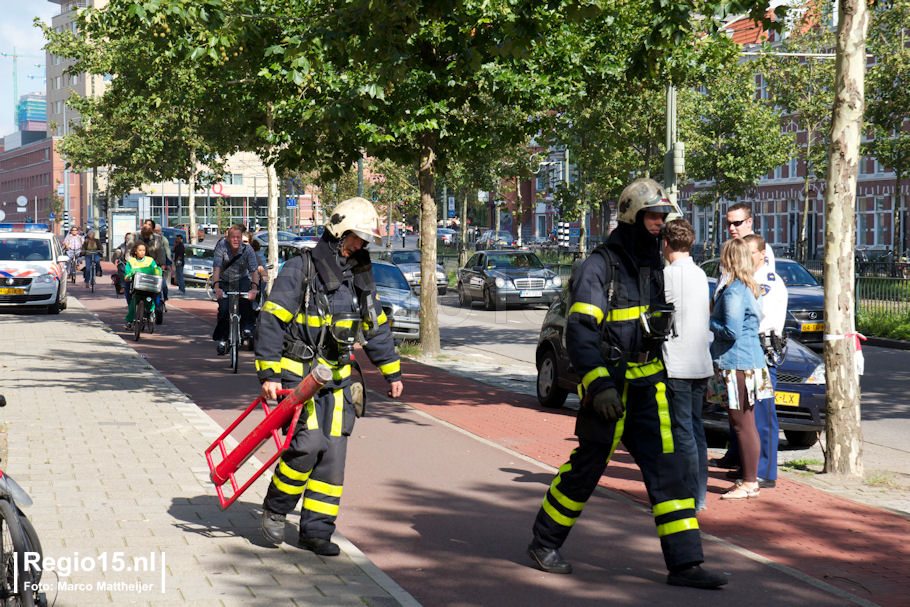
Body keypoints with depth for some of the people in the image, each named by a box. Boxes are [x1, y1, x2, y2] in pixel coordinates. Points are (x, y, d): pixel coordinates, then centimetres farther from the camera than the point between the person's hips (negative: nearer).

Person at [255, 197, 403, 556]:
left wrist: (392, 372, 22)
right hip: (298, 372, -6)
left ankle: (315, 531, 9)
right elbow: (271, 320, -10)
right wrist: (268, 373, -15)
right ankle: (275, 509, 5)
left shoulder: (359, 275, 12)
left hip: (337, 376, 6)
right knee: (309, 442, -18)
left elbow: (376, 326, 22)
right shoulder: (301, 269, -8)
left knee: (333, 453, 0)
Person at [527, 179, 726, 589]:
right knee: (586, 467, 4)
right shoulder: (601, 266, -12)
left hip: (649, 385, 7)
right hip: (610, 385, -7)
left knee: (668, 466, -1)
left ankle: (684, 563, 1)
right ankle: (544, 544, 23)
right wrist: (599, 385, -28)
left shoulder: (653, 266, 13)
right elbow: (579, 331, -20)